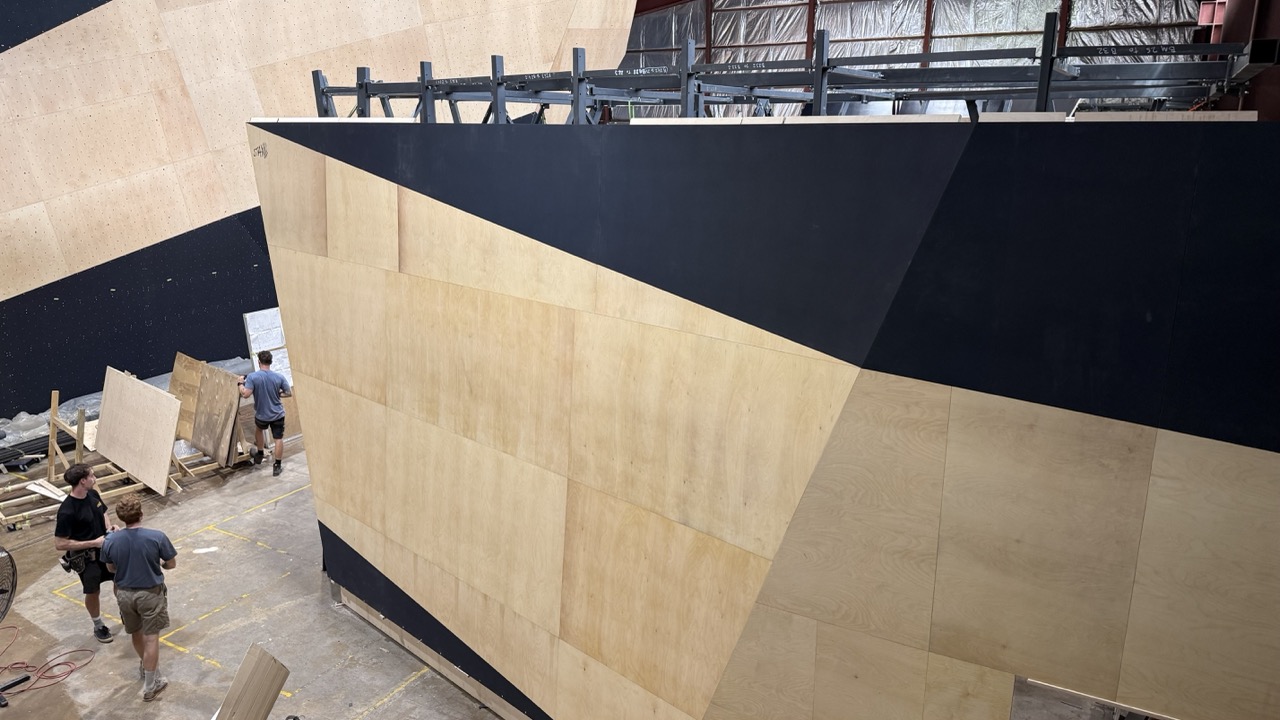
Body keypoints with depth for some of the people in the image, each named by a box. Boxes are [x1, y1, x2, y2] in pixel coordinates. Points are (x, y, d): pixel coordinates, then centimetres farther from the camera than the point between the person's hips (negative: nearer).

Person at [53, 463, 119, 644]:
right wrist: (93, 543, -24)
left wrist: (109, 527, -6)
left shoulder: (93, 494, -8)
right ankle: (98, 626, 36)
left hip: (106, 547, 6)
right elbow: (60, 544, -25)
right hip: (85, 557, -6)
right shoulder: (67, 511, -29)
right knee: (93, 592, 13)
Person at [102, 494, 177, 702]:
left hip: (124, 594, 4)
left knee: (136, 633, 24)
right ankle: (150, 686, 13)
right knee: (151, 638, 6)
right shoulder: (157, 537, -22)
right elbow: (172, 564, -9)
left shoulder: (110, 541, -12)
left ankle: (147, 666, 47)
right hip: (150, 594, -4)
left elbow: (111, 568, 5)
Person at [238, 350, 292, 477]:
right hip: (278, 415, -1)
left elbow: (245, 394, -22)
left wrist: (241, 383, -5)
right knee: (279, 438, 8)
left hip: (261, 415, 1)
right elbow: (289, 393, -5)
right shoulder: (279, 377, -11)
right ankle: (277, 466, 10)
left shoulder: (252, 377, -17)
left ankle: (259, 454, 45)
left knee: (259, 429, 32)